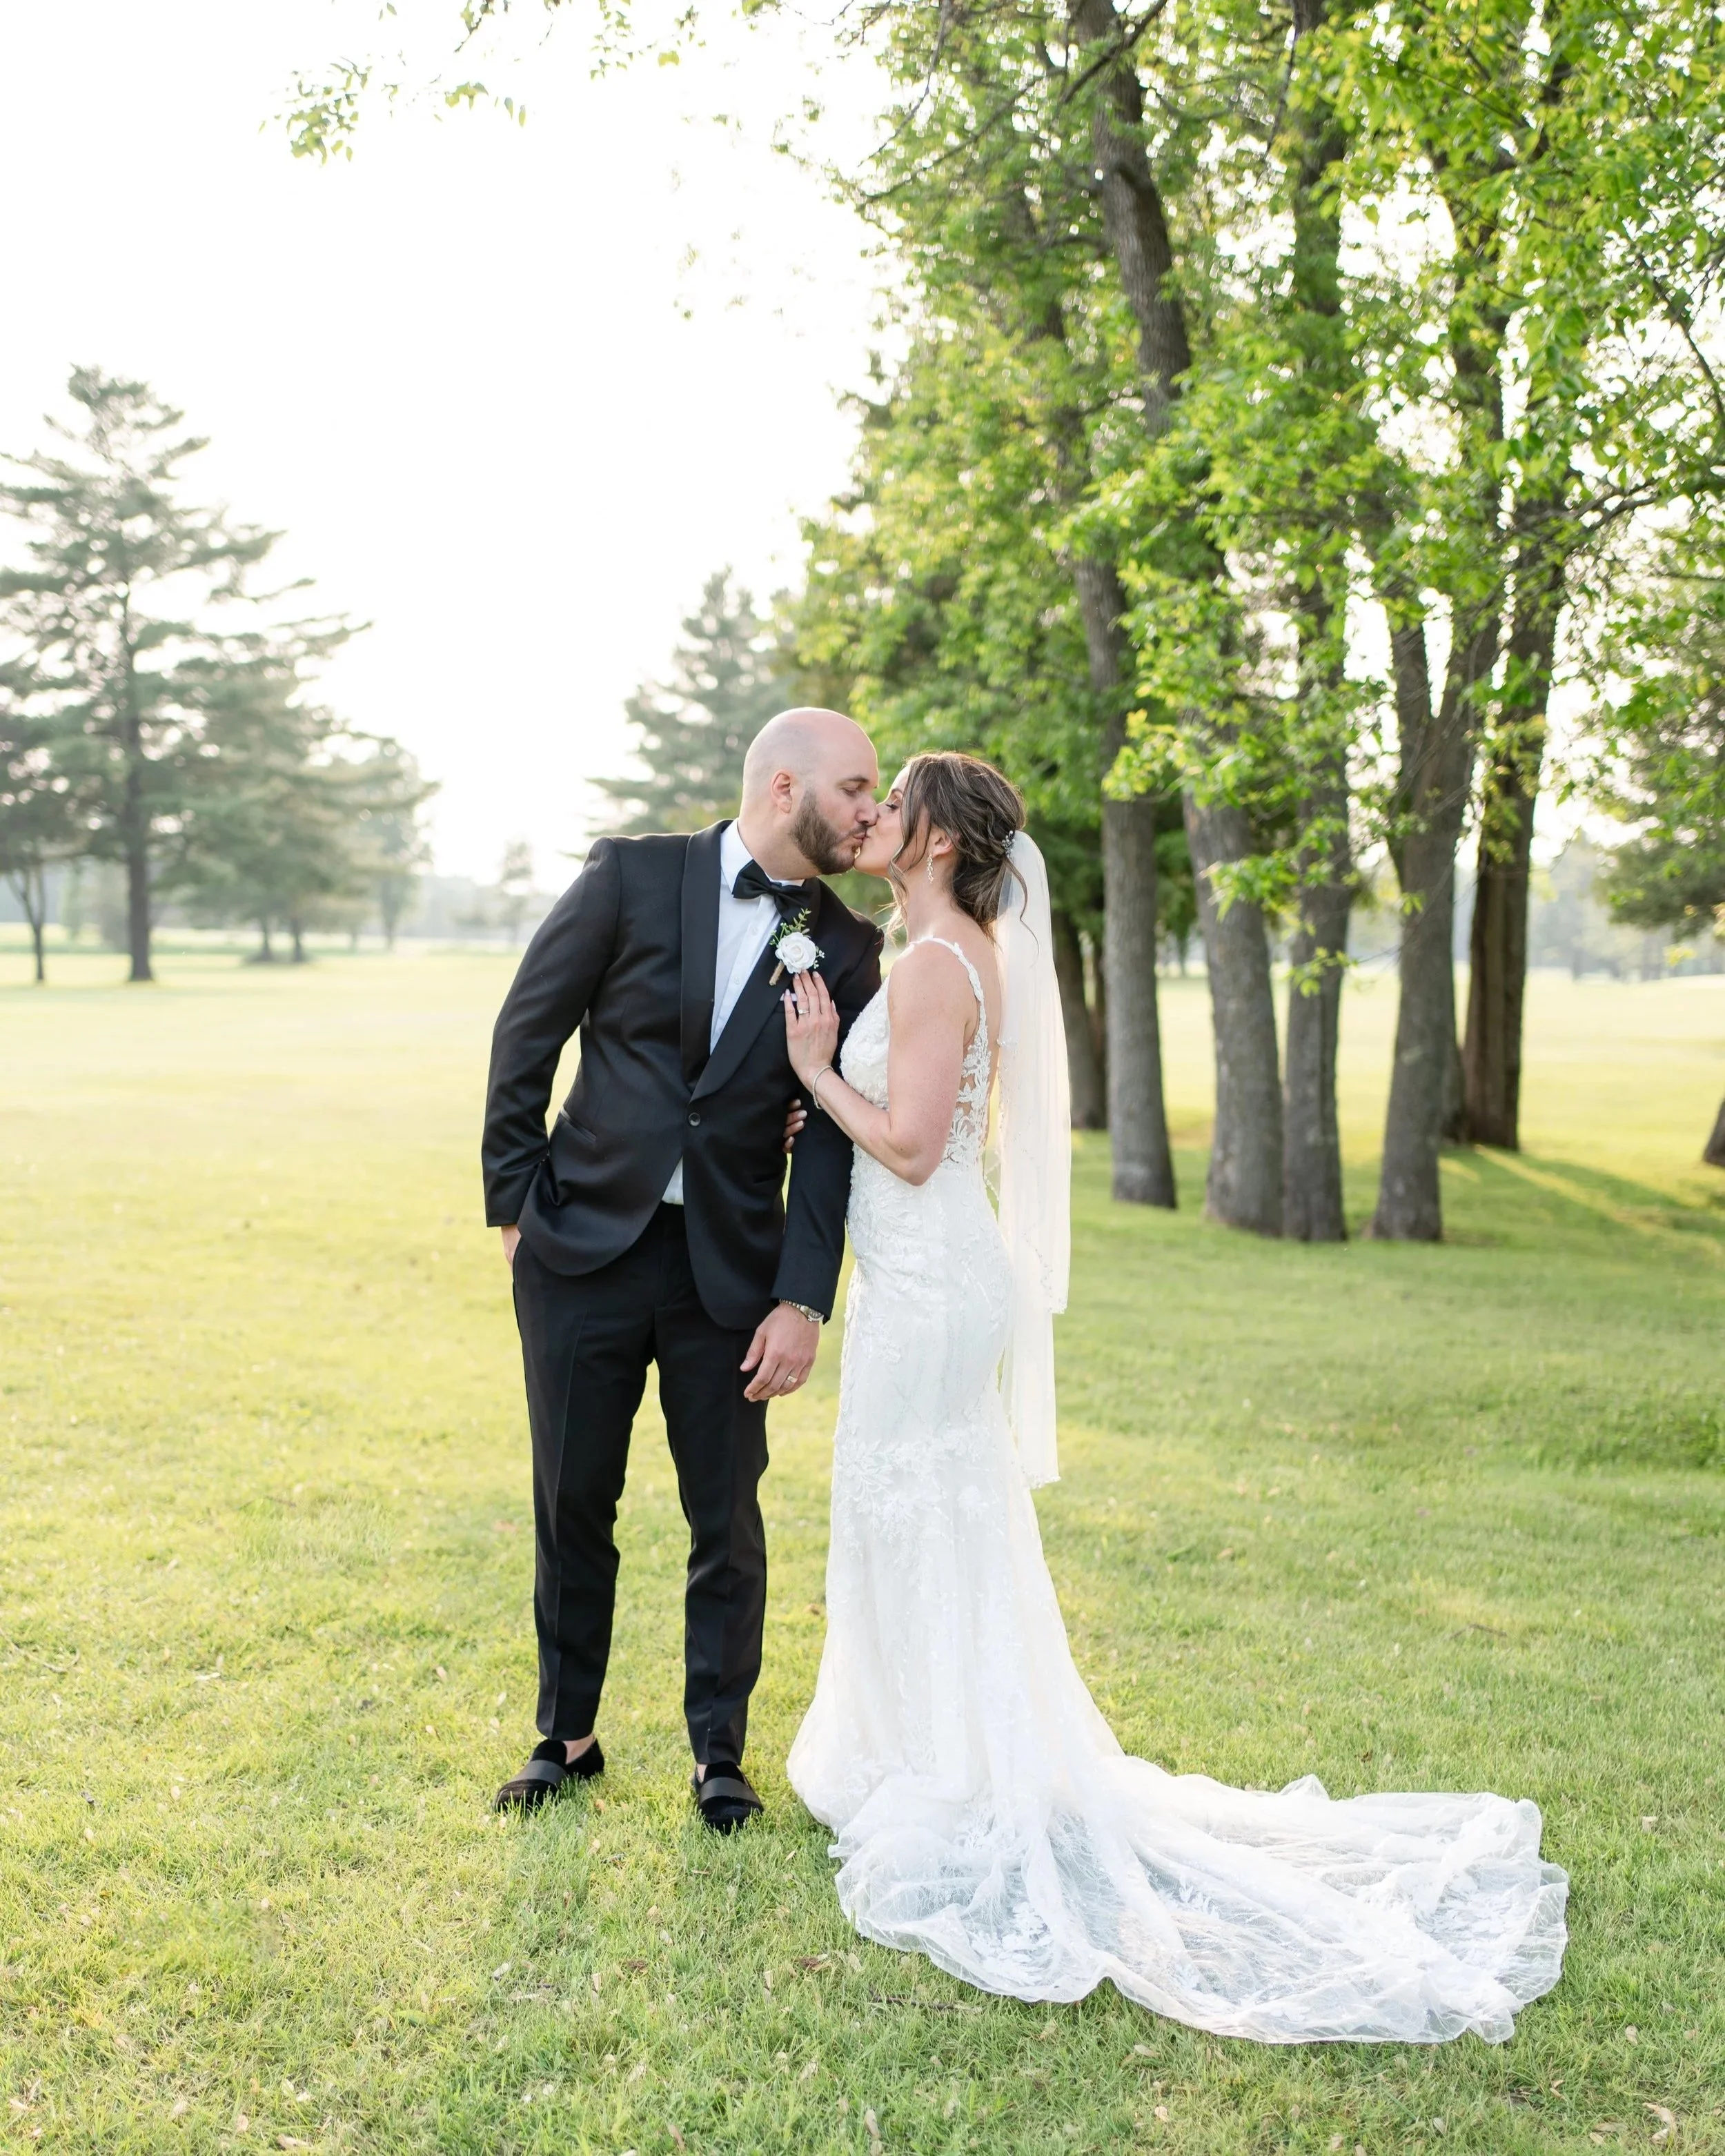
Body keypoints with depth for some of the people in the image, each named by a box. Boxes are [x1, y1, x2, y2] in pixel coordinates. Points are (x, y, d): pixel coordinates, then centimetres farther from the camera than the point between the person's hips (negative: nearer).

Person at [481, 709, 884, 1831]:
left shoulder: (847, 948, 0)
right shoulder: (634, 876, -5)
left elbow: (832, 1138, -2)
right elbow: (526, 1035, 0)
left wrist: (804, 1301, -9)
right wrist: (517, 1203, -1)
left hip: (730, 1267, 1)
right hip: (585, 1245, -1)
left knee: (729, 1520, 8)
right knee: (573, 1507, 11)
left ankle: (721, 1754, 26)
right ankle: (568, 1737, 30)